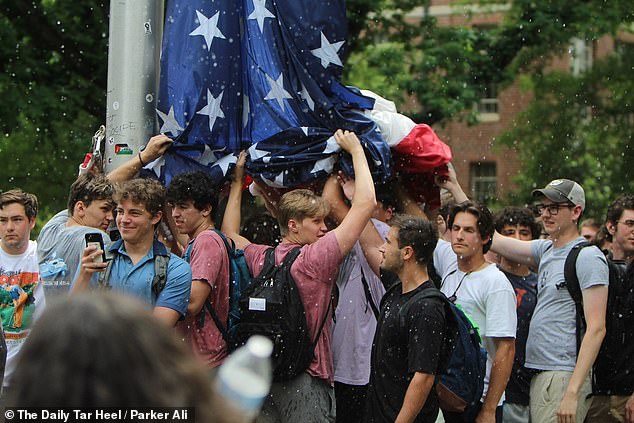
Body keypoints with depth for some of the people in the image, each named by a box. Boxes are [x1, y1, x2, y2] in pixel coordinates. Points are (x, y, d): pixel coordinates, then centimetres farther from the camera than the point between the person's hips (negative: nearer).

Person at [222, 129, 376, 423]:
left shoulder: (260, 258, 5)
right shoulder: (315, 258, -12)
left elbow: (230, 233, 28)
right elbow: (366, 203, -13)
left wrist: (238, 183, 33)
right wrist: (356, 150, -1)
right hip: (307, 379, -7)